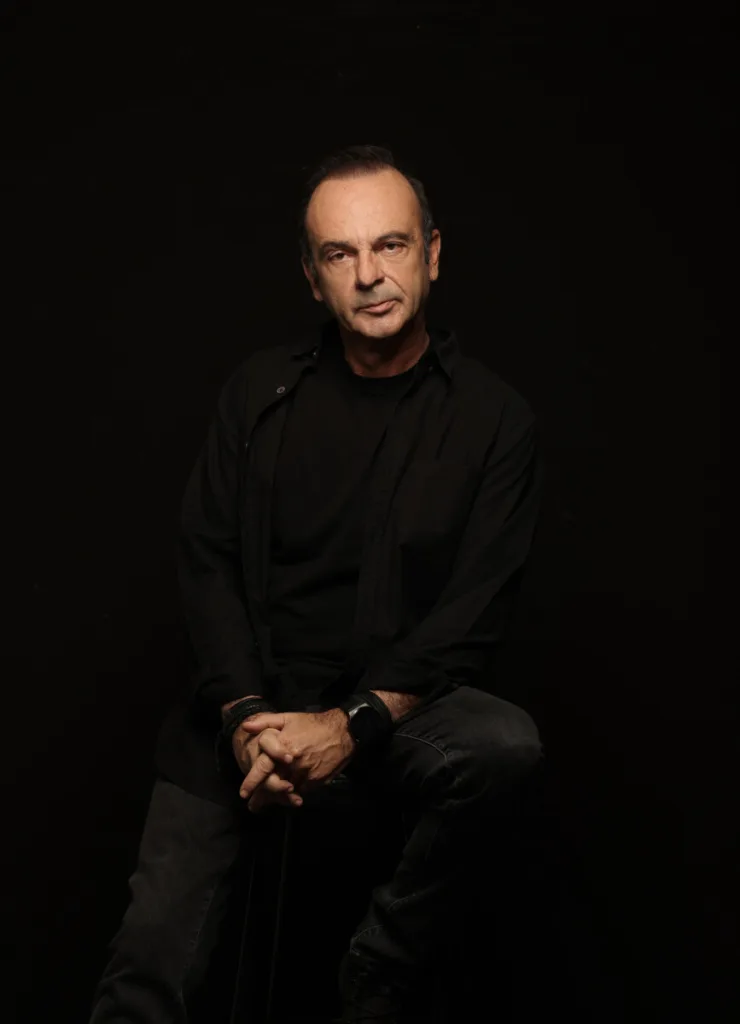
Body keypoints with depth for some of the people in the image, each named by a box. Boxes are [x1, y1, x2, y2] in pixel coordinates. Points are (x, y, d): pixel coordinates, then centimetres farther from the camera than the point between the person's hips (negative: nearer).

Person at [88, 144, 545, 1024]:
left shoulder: (492, 418, -2)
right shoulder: (262, 390, 5)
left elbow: (473, 613, -6)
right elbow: (205, 558, 2)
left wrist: (352, 726, -17)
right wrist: (247, 716, -12)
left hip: (401, 702, -1)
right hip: (250, 700, 1)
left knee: (506, 745, -32)